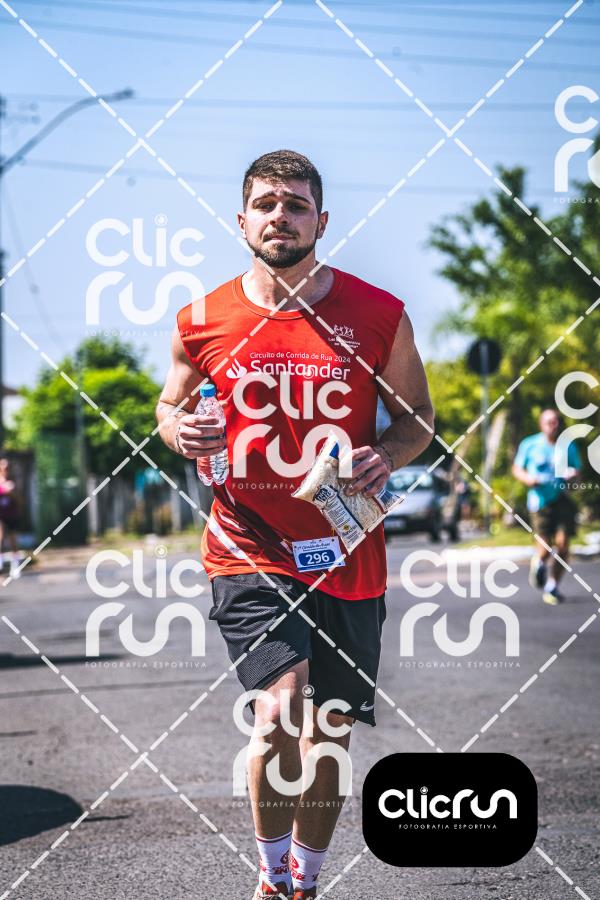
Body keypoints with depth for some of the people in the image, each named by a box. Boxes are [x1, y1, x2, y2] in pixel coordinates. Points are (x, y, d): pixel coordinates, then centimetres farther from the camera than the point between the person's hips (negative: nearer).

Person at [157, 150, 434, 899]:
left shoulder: (379, 316, -2)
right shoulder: (202, 321, 0)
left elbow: (418, 415, 9)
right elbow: (170, 404, 16)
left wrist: (387, 455, -12)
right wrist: (180, 429, -8)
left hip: (347, 559, 2)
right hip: (249, 553, -1)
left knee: (326, 744, 12)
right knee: (280, 715, -21)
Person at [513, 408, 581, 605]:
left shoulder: (568, 446, 8)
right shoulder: (529, 445, 4)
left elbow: (577, 469, 14)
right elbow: (517, 469, 12)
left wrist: (573, 474, -10)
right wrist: (528, 479, -9)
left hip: (563, 498, 2)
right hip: (540, 499, -2)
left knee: (562, 543, -8)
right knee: (545, 546, -8)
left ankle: (552, 586, 9)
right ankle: (538, 562, 31)